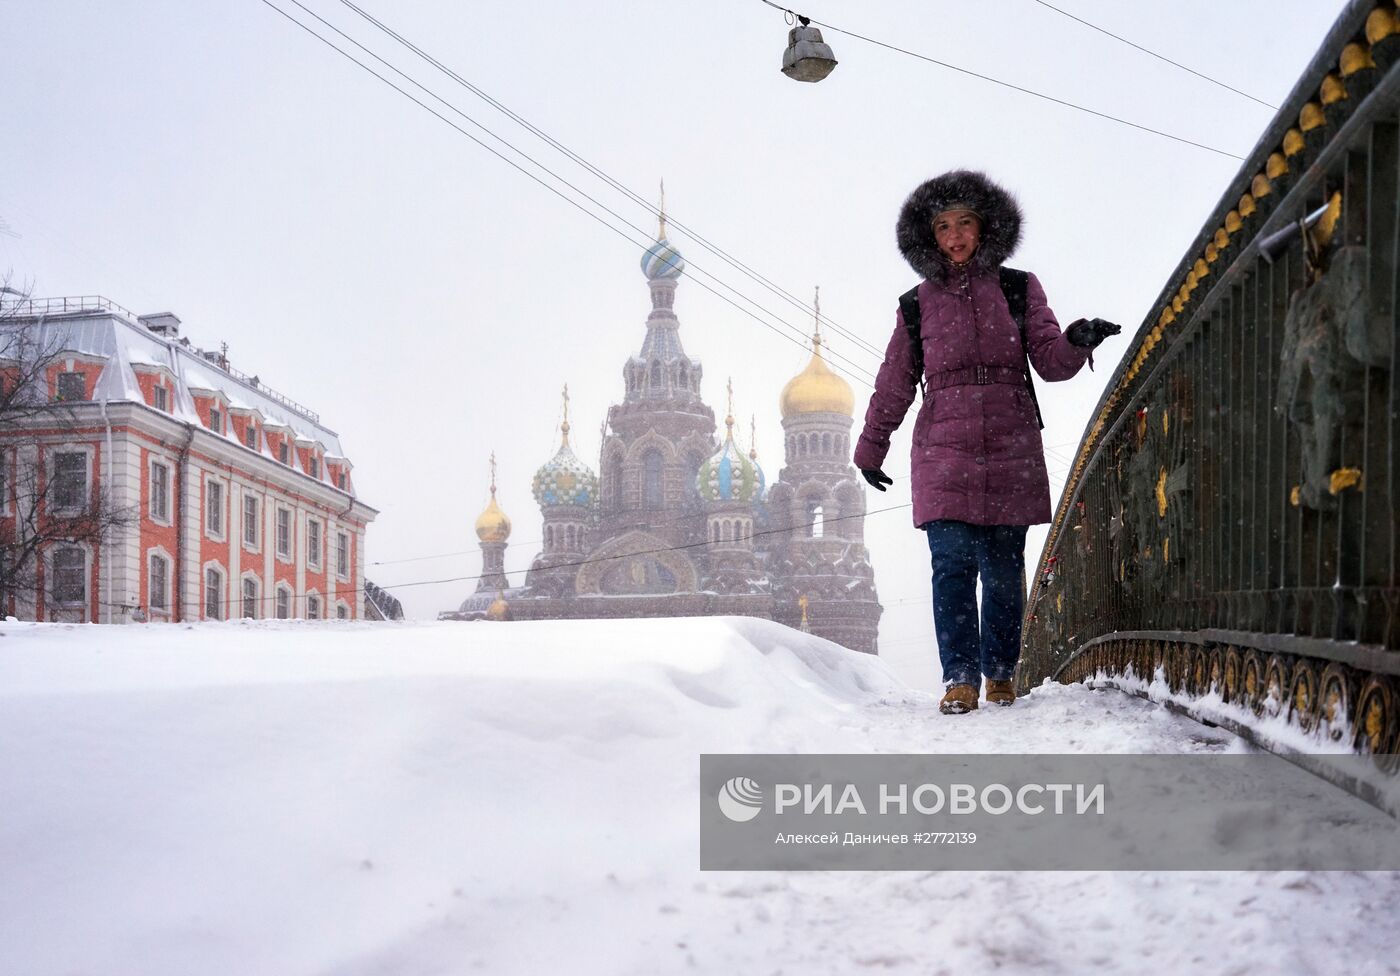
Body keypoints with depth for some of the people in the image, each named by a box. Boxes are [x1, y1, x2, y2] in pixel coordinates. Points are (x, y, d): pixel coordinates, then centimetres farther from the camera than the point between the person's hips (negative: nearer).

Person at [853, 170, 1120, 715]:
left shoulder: (1019, 289, 11)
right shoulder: (918, 304, 13)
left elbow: (1050, 362, 4)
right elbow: (893, 386, 19)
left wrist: (1077, 342, -17)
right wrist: (870, 448, 23)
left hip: (1010, 446, 0)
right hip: (943, 447, 0)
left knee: (1003, 567, 0)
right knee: (952, 561, -11)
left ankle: (1000, 673, 14)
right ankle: (960, 678, -6)